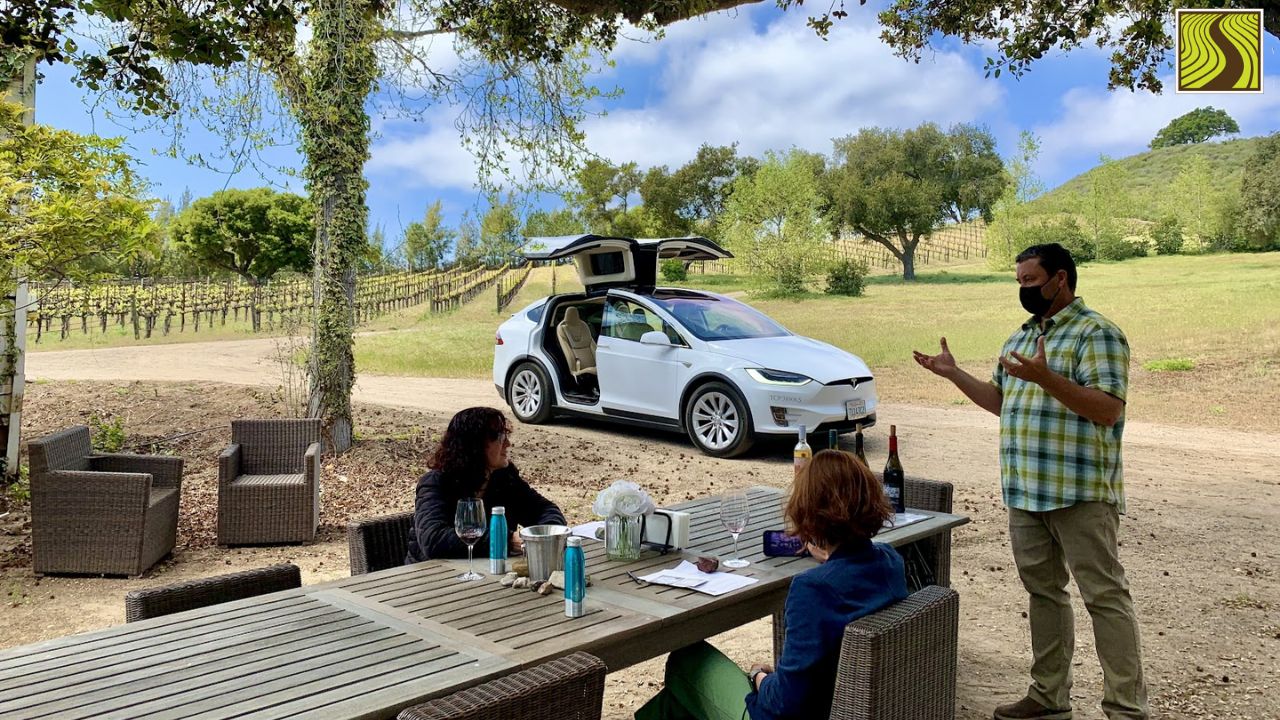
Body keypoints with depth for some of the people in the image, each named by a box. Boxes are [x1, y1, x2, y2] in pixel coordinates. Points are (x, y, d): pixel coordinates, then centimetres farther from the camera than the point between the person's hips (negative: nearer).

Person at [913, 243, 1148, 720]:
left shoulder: (1096, 334, -9)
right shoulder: (1020, 337, 17)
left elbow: (1107, 410, -19)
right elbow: (1001, 402, 23)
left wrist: (1045, 377, -29)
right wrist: (955, 374, 13)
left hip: (1080, 492, -8)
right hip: (1025, 491, 8)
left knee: (1104, 596, -1)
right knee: (1043, 592, 15)